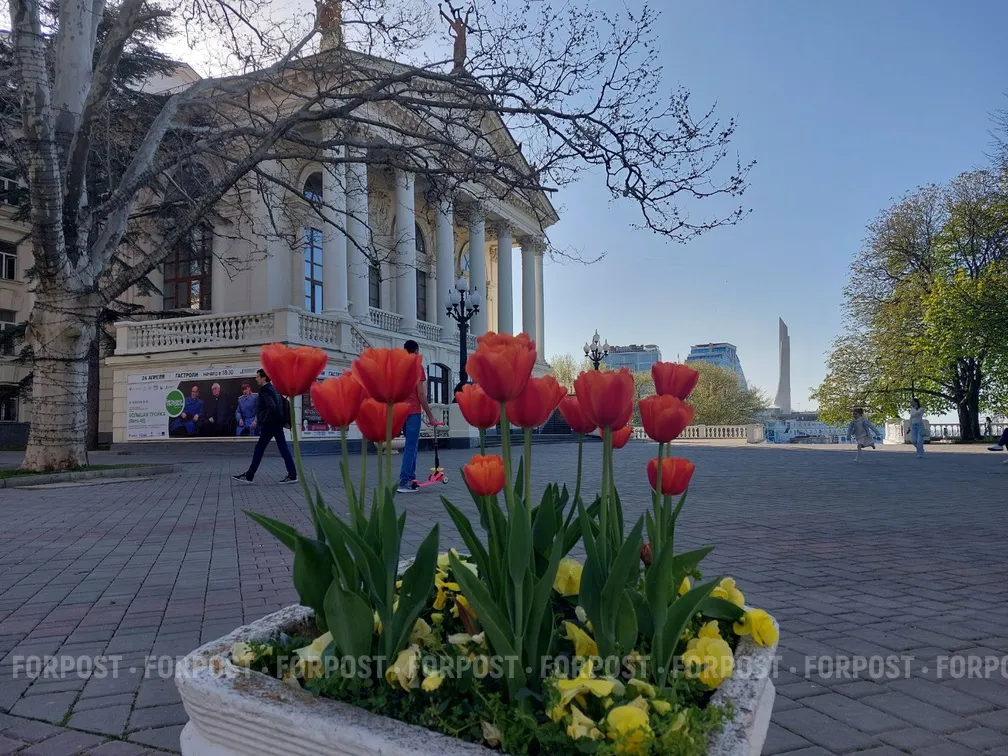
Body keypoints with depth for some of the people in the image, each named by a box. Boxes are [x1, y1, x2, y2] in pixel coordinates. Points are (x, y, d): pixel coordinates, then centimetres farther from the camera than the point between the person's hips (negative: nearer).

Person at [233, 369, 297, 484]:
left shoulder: (265, 391, -13)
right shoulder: (273, 389, 16)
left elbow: (271, 407, -25)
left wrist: (263, 423, -18)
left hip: (269, 426, -9)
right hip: (277, 424, 9)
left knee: (259, 449, -1)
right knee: (283, 448, 5)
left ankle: (248, 476, 6)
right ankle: (292, 474, 1)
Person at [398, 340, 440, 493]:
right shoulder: (417, 367, -7)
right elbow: (421, 394, -11)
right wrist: (430, 416, -7)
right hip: (413, 412, -6)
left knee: (412, 445, 18)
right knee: (411, 447, -5)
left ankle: (411, 478, 17)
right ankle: (404, 482, -11)